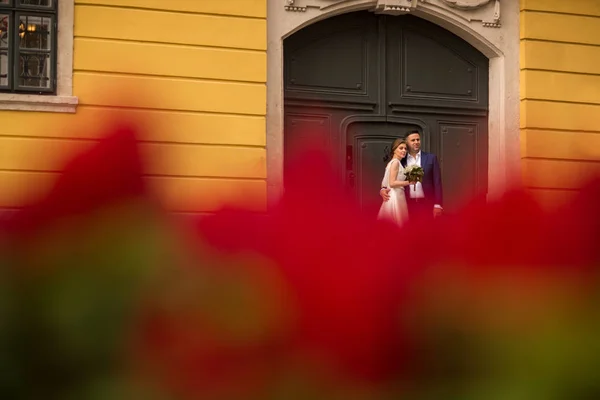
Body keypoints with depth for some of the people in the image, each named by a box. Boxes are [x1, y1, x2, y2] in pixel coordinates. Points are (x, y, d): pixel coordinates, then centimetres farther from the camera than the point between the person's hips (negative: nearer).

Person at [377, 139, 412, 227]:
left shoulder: (391, 162, 17)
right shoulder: (395, 162, -10)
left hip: (394, 197, 10)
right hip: (396, 197, -10)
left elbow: (383, 183, 18)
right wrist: (409, 182, -18)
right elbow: (392, 183, -18)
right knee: (396, 226, -9)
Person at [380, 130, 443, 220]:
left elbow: (437, 183, 2)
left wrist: (438, 205, -5)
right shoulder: (401, 161, 9)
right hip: (409, 204, 1)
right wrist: (383, 189, -11)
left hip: (426, 204, -1)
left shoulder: (431, 158, 6)